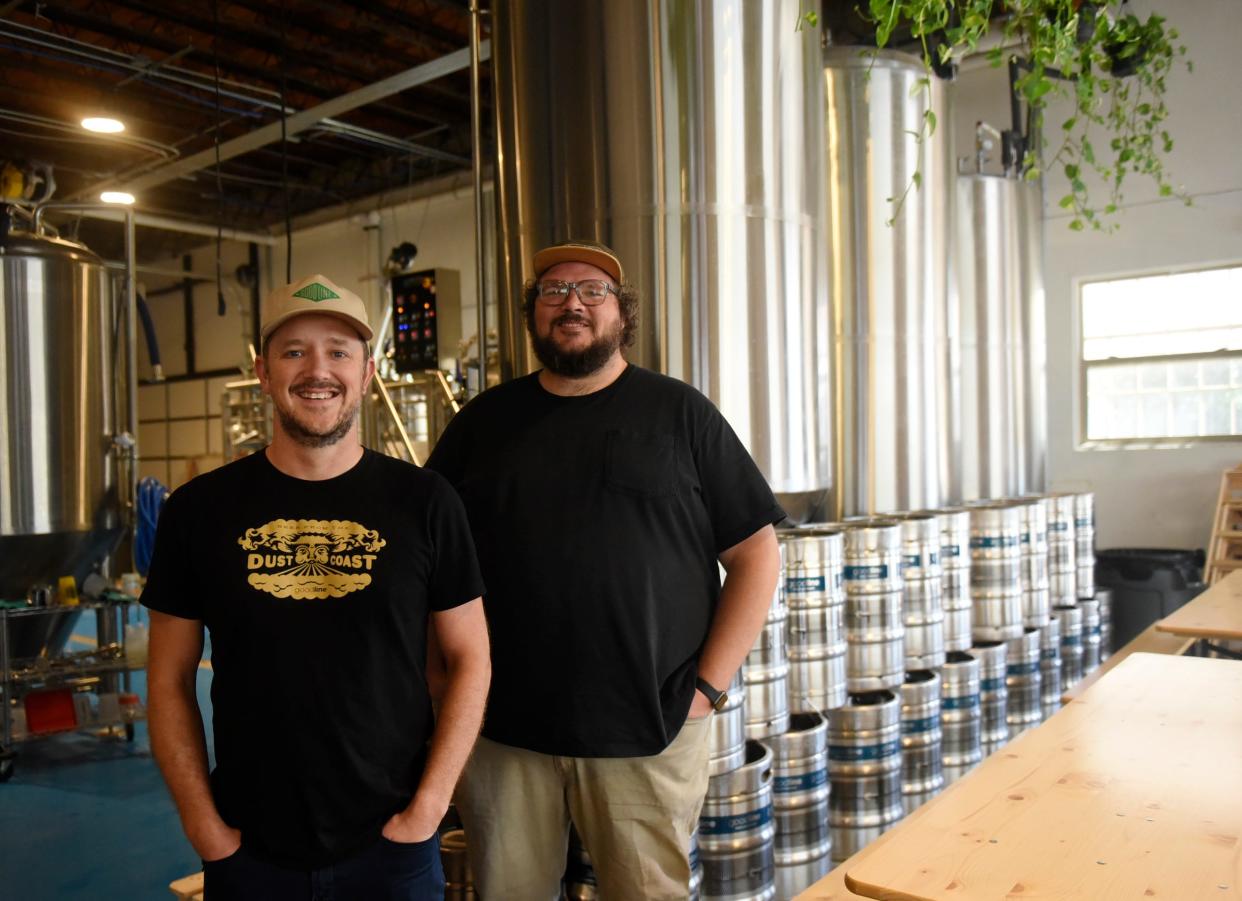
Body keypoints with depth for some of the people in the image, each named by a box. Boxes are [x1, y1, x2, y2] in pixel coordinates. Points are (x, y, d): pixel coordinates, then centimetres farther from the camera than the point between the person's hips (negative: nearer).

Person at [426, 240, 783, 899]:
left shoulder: (679, 413, 2)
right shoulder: (483, 422, 8)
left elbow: (755, 552, 0)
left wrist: (709, 684, -6)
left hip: (649, 733, -1)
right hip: (502, 731, 2)